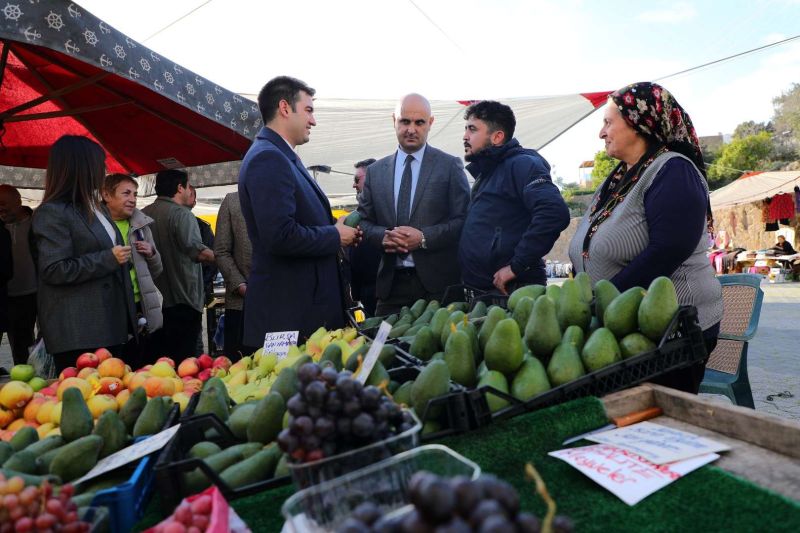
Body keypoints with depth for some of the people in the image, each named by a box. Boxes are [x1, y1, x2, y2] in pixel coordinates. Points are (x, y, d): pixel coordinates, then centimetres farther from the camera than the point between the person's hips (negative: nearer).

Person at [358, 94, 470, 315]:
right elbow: (364, 221, 13)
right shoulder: (375, 171, 12)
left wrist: (424, 237, -15)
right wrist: (382, 236, -9)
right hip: (391, 283, 3)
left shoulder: (450, 166, 3)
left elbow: (463, 220, -3)